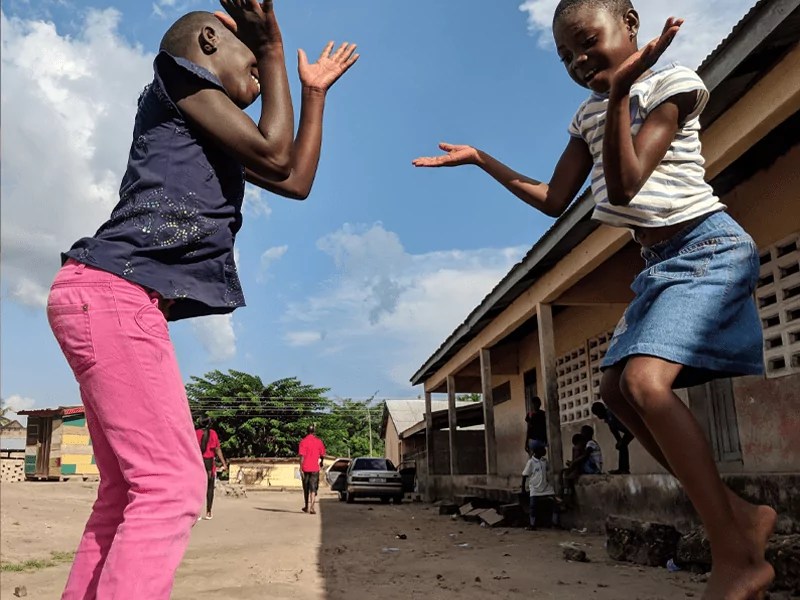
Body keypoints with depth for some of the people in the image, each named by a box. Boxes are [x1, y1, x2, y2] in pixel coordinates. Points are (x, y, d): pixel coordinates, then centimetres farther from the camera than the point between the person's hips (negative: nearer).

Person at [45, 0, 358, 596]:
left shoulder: (219, 135, 29)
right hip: (112, 291, -10)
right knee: (173, 484, -14)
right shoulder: (179, 67, 6)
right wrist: (273, 48, 6)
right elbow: (276, 157, -3)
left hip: (112, 301, 10)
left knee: (129, 491, 10)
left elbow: (297, 181, 27)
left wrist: (314, 90, 34)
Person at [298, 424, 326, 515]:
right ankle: (311, 507, -13)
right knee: (313, 488, 0)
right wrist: (321, 463, 26)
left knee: (306, 488, 15)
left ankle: (306, 506, 26)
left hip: (305, 468, 0)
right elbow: (322, 455, 6)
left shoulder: (303, 441, -5)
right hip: (315, 468, 0)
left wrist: (301, 468, -11)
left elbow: (302, 455, -12)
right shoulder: (319, 441, 1)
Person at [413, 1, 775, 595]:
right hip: (659, 262, 9)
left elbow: (624, 187, -21)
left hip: (707, 248, -8)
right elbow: (555, 200, 12)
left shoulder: (672, 83, -9)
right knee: (616, 387, 3)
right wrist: (478, 157, 10)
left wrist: (619, 92, -31)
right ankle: (741, 514, 7)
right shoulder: (589, 115, 12)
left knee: (645, 380, -26)